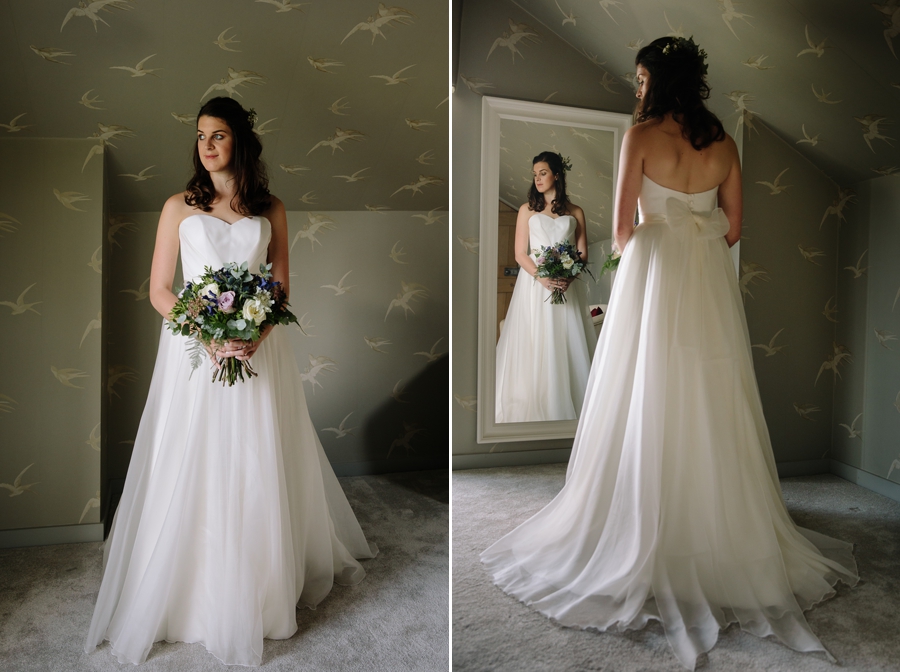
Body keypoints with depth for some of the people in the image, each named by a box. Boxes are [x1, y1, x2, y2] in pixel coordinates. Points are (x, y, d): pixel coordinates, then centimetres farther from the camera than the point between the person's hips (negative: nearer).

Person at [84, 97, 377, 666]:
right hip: (192, 348, 0)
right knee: (190, 474, 3)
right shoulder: (180, 207, 5)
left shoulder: (271, 210, 7)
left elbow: (281, 289, 6)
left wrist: (253, 336, -13)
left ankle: (261, 591, 27)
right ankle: (187, 594, 23)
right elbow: (159, 291, 2)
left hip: (258, 348, 1)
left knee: (259, 471, 7)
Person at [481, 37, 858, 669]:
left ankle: (651, 540, 12)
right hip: (712, 284, 5)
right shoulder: (724, 143, 8)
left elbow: (623, 227, -7)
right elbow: (733, 227, 10)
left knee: (650, 408, 2)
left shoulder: (640, 136, -5)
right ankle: (726, 533, 22)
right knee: (712, 409, 11)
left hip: (653, 279, -4)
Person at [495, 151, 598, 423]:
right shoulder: (527, 210, 8)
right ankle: (534, 408, 4)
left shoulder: (575, 212, 10)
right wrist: (542, 278, -15)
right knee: (534, 345, -3)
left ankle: (567, 406, 8)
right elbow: (520, 253, 1)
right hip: (534, 283, -1)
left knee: (568, 345, 0)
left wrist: (568, 278, -14)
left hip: (567, 286, 1)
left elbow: (583, 253, 7)